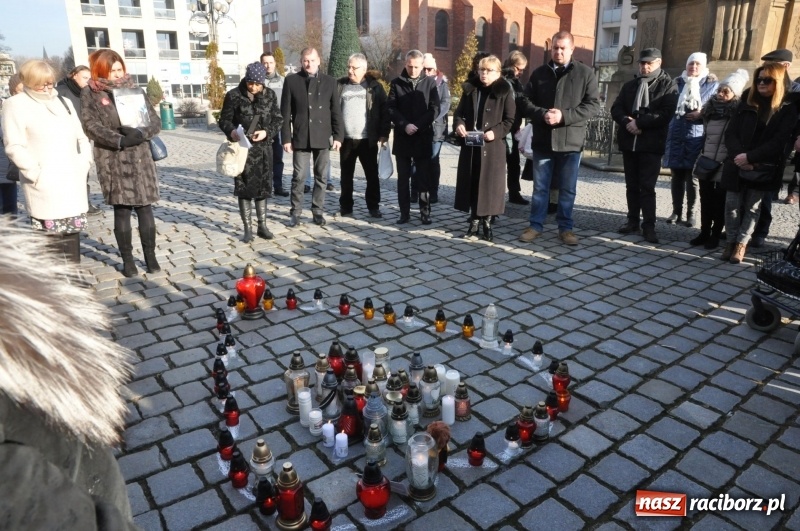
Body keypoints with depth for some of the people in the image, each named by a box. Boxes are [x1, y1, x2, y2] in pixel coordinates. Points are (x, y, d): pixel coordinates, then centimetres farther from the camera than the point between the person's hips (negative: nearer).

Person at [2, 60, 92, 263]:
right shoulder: (15, 105, -1)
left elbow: (81, 137, 20)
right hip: (45, 186, -5)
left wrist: (84, 165, 6)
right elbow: (14, 147, -8)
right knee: (51, 240, -8)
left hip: (73, 183, 5)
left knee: (73, 236, 8)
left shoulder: (64, 102, 17)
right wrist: (37, 174, -14)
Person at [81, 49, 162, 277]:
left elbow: (155, 120, 4)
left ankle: (150, 255, 11)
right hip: (113, 160, -2)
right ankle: (127, 259, 11)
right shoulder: (90, 94, 4)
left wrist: (140, 133, -15)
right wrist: (119, 140, -19)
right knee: (121, 210, 2)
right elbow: (91, 126, -6)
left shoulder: (134, 89, 11)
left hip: (140, 158, 2)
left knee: (144, 207, 2)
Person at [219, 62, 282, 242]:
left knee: (263, 186, 8)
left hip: (263, 147, 2)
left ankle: (262, 226, 19)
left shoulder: (270, 95, 2)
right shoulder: (233, 95, -5)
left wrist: (267, 132, -14)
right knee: (244, 188, 1)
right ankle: (248, 229, 10)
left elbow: (278, 119, 5)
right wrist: (231, 131, -23)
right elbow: (224, 120, -1)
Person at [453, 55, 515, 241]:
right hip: (470, 145, 4)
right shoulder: (470, 89, 10)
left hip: (493, 147, -3)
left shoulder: (504, 92, -1)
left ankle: (487, 222, 14)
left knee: (490, 184, 1)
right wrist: (458, 124, -10)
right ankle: (474, 220, 20)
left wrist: (495, 132, -19)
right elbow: (459, 112, 12)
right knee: (471, 183, 7)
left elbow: (509, 120, -4)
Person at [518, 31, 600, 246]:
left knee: (568, 189, 7)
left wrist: (564, 115, -17)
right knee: (540, 187, 8)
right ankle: (536, 225, 18)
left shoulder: (585, 73, 3)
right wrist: (542, 114, -15)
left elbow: (593, 104, -4)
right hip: (542, 139, 1)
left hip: (571, 140, -1)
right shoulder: (539, 73, 8)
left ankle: (565, 228, 18)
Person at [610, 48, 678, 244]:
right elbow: (616, 108, 7)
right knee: (632, 185, 9)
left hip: (651, 144, -5)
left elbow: (666, 114, -11)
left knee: (647, 187, -7)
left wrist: (639, 122, -17)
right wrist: (627, 122, -12)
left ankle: (649, 226, -2)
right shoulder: (630, 85, 17)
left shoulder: (667, 86, 2)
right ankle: (633, 221, 17)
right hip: (629, 142, 5)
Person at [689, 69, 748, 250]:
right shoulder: (710, 110, 9)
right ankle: (704, 233, 17)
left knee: (720, 202, 3)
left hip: (724, 166, -5)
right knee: (705, 200, 9)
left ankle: (715, 235, 10)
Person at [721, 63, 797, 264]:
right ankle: (731, 242, 16)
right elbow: (731, 133, 1)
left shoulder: (788, 109, 0)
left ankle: (741, 244, 11)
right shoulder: (746, 104, 9)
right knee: (732, 205, 3)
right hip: (737, 166, 3)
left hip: (763, 169, -2)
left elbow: (779, 142, -9)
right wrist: (738, 157, -15)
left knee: (752, 208, 4)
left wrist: (750, 157, -18)